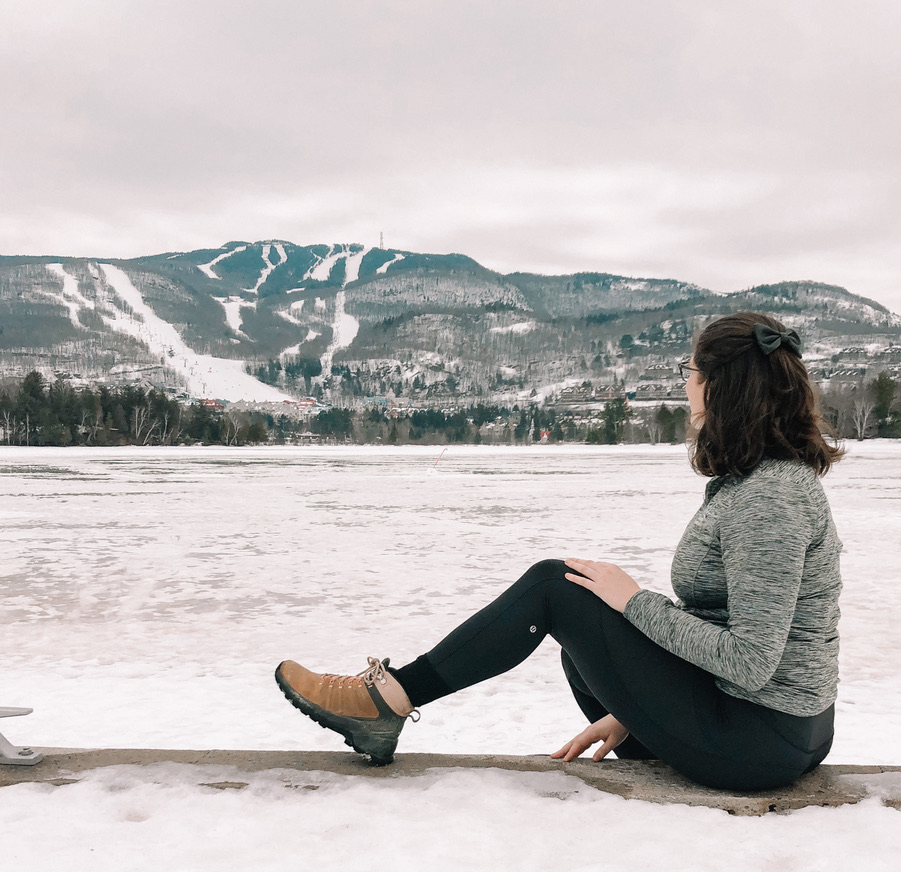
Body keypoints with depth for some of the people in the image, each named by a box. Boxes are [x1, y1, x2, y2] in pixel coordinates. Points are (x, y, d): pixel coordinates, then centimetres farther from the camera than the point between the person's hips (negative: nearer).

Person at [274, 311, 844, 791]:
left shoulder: (770, 498, -22)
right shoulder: (755, 478, 9)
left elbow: (749, 661, -26)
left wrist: (635, 601, -15)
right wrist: (630, 710, 12)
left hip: (752, 740, -10)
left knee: (553, 586, -11)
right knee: (582, 652, 24)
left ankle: (388, 700, 0)